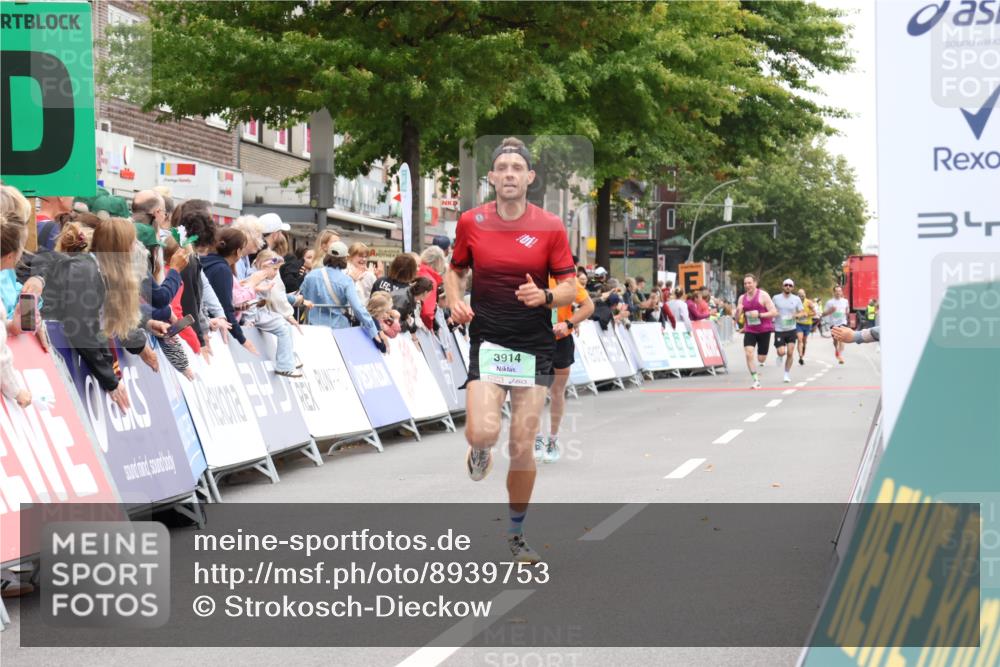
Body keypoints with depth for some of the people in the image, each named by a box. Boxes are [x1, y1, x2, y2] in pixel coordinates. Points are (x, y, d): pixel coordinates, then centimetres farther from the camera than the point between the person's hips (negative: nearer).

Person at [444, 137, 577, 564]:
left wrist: (545, 296, -21)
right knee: (483, 433, -20)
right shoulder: (471, 222, 1)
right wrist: (456, 302, -4)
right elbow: (455, 269, 16)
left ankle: (516, 533, 20)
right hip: (487, 343, 0)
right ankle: (479, 450, 20)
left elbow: (570, 288, 0)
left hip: (534, 347, 0)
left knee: (522, 447, 1)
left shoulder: (550, 227, -2)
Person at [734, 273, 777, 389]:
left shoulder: (763, 295, -8)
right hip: (749, 331, 3)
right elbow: (737, 319, 10)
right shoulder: (742, 298, 6)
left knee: (761, 359, 1)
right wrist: (738, 311, -13)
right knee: (748, 354, -19)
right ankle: (756, 381, -14)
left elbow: (774, 312, -12)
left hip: (764, 330, -3)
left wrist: (759, 315, -23)